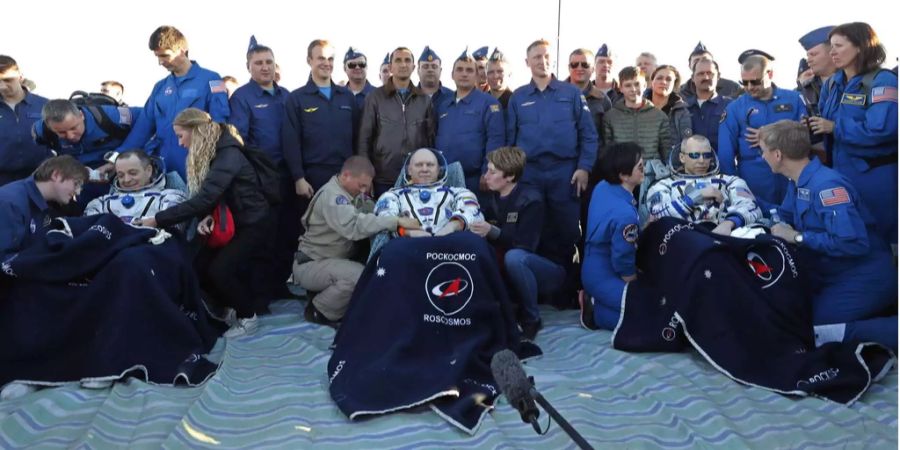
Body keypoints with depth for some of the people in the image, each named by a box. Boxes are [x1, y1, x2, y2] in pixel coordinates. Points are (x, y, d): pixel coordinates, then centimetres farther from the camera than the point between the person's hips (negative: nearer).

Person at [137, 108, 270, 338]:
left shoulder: (228, 155, -25)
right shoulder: (205, 155, 4)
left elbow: (205, 198, -33)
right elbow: (209, 195, 3)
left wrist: (158, 220, -31)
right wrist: (205, 218, -20)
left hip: (251, 223, -8)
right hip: (228, 222, 8)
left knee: (219, 269, -19)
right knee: (199, 267, -5)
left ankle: (248, 316, 2)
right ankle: (233, 305, 16)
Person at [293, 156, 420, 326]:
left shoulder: (353, 192, 7)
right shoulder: (331, 196, -23)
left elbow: (374, 213, -1)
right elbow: (354, 225, -39)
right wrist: (396, 221, -42)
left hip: (333, 261, 9)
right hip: (311, 265, -9)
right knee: (358, 275, -31)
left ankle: (323, 294, 10)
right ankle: (318, 312, -7)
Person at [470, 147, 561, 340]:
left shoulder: (530, 200, -17)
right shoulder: (492, 200, 3)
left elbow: (527, 245, -24)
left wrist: (492, 231, -33)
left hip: (549, 270, -6)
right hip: (514, 272, 6)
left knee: (514, 257, -36)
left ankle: (531, 320, -17)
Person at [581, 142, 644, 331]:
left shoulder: (601, 187, -3)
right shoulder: (624, 214, -30)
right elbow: (623, 263, -22)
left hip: (595, 271, 10)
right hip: (606, 279, -9)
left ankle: (595, 299, 13)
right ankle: (597, 312, -4)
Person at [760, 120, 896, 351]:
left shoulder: (826, 185, -25)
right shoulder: (797, 183, 5)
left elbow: (853, 242, -34)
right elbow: (784, 217, 22)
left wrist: (799, 237, -23)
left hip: (864, 279, -10)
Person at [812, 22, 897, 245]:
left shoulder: (883, 81, -14)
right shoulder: (832, 83, 10)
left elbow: (881, 129, -26)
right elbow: (824, 122, 17)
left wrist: (835, 127, -19)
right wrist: (809, 125, -3)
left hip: (875, 177, -7)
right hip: (840, 172, 7)